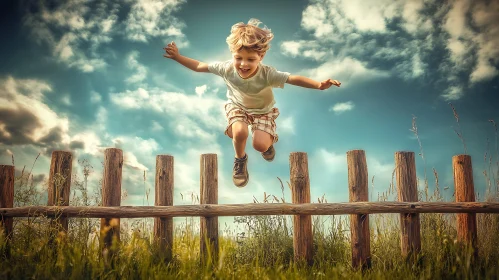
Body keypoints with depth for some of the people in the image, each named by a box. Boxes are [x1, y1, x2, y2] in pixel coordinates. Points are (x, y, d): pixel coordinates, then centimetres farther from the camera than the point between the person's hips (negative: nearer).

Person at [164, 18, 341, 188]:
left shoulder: (267, 74, -37)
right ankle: (240, 159, 6)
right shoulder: (226, 68, -29)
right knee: (239, 132, -30)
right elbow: (198, 66, -16)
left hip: (263, 110, -1)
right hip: (237, 105, 1)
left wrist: (319, 85, -58)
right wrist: (178, 57, -21)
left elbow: (294, 79, -44)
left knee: (260, 145, -17)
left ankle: (269, 141, 26)